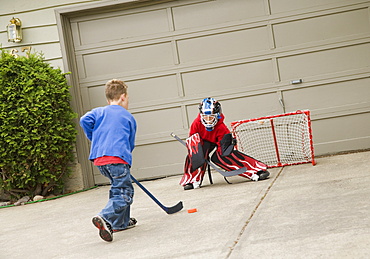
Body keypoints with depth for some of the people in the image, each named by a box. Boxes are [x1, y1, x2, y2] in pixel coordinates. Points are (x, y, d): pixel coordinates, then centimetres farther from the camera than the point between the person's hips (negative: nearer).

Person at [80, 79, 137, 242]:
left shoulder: (99, 112, 19)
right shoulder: (128, 117, 15)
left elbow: (85, 121, 1)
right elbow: (131, 144, 18)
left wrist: (96, 140, 14)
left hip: (99, 159, 6)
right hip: (117, 157, -5)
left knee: (119, 187, 22)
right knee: (123, 194, -8)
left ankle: (121, 222, 27)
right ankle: (105, 218, -31)